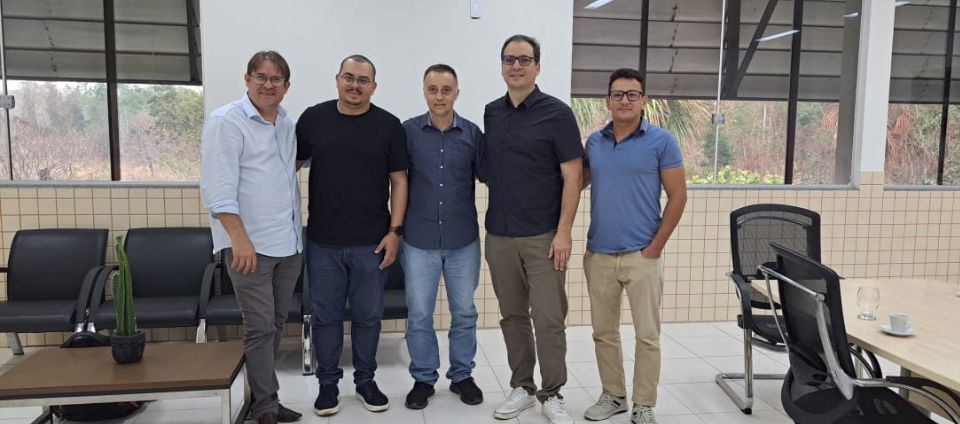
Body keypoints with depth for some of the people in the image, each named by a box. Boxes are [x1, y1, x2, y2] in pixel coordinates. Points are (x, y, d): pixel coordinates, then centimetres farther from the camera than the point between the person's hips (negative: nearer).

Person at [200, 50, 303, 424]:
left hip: (288, 244, 7)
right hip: (250, 245, -7)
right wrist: (239, 238, -21)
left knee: (275, 325, 13)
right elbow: (218, 189, -15)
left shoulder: (287, 124, 14)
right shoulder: (226, 121, -7)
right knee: (260, 328, -2)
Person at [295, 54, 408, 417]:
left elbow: (398, 180, 1)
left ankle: (365, 380, 28)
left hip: (372, 242, 0)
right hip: (323, 241, 1)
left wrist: (395, 230, -5)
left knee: (368, 315, 11)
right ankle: (328, 383, 26)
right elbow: (292, 164, 10)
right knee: (325, 315, 10)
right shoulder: (313, 118, 2)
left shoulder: (388, 125, 0)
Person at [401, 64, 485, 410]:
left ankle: (462, 375, 29)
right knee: (418, 315, 7)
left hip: (463, 240, 1)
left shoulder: (472, 133, 0)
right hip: (419, 240, -1)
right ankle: (423, 378, 25)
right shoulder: (408, 131, -2)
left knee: (464, 313, 11)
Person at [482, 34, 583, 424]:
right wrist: (491, 219, 8)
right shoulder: (491, 113, 9)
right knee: (513, 315, 12)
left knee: (549, 318, -1)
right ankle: (522, 387, 26)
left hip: (543, 237, -4)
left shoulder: (556, 113, -5)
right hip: (499, 236, 5)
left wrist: (564, 231, -13)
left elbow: (572, 176, -8)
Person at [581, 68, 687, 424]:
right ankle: (613, 395, 29)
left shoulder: (662, 141, -4)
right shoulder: (594, 142, 7)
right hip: (598, 255, 4)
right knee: (604, 331, 13)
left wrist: (656, 246, -8)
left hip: (642, 255, -4)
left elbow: (677, 196, -4)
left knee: (647, 335, 3)